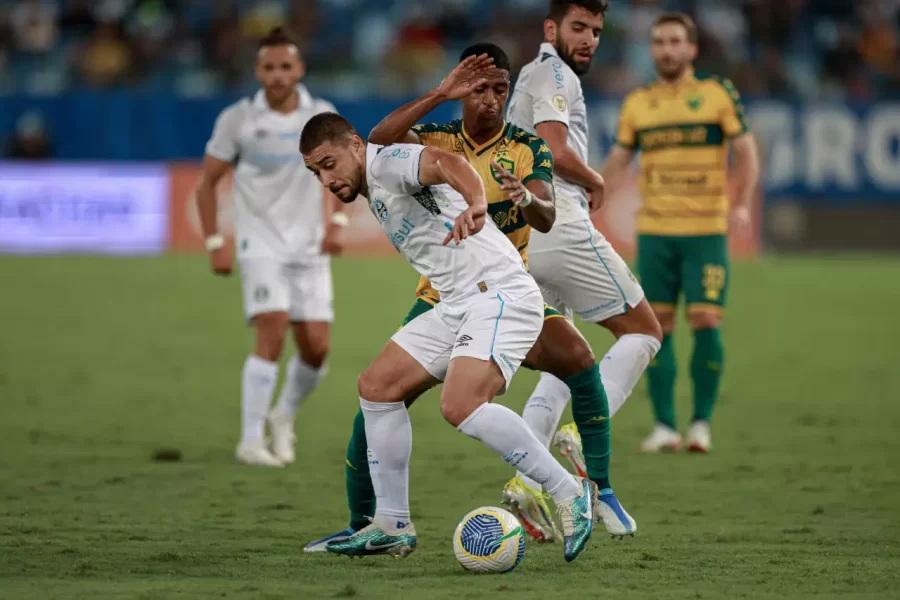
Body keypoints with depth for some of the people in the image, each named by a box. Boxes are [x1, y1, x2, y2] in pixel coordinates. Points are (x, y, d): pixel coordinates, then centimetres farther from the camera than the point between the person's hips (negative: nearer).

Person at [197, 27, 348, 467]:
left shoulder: (322, 117, 2)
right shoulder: (237, 119, -5)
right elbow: (207, 183, 3)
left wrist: (337, 222, -1)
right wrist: (215, 244, -4)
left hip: (308, 248, 3)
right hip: (260, 244, -3)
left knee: (316, 346, -3)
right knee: (272, 334, -20)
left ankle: (284, 417, 27)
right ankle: (251, 441, -14)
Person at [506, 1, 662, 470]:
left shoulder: (529, 78, 26)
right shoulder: (555, 74, -5)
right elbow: (555, 150, -18)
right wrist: (595, 181, -2)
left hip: (519, 238, 9)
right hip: (560, 228, -9)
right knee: (643, 332, -1)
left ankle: (528, 480, 2)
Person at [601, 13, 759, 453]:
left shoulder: (718, 94, 1)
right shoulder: (637, 104, 9)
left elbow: (745, 152, 1)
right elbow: (617, 161, 14)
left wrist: (741, 203, -13)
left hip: (707, 230, -2)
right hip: (654, 231, 3)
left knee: (705, 322, -8)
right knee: (658, 325, 0)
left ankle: (701, 423, 3)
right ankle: (664, 426, 6)